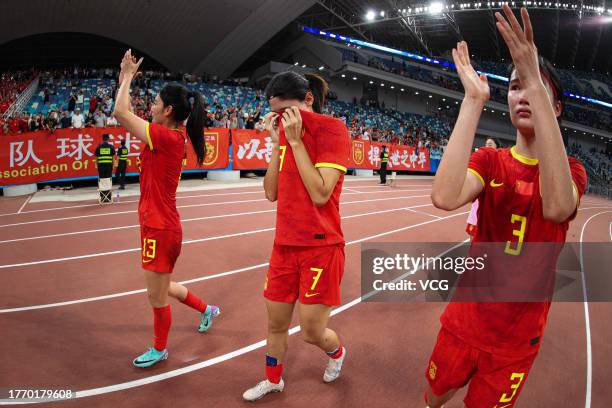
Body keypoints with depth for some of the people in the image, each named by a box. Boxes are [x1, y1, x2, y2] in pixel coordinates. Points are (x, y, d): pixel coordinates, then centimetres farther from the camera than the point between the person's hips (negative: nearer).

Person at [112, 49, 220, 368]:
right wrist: (124, 80, 18)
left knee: (157, 297, 11)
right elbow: (126, 116, 19)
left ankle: (159, 349, 32)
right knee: (161, 289, 27)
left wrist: (128, 76, -5)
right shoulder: (170, 137, 6)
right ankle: (206, 310, 45)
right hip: (158, 225, 9)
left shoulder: (167, 137, -20)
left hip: (160, 229, -9)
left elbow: (120, 113, -19)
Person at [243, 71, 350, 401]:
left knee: (312, 332, 4)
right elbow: (271, 193, 5)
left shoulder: (331, 128, -12)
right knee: (276, 322, 16)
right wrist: (276, 141, -2)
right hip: (284, 245, 6)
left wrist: (295, 140, -19)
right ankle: (273, 380, 40)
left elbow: (320, 194, -22)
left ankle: (337, 352, 39)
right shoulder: (287, 132, 8)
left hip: (321, 247, -6)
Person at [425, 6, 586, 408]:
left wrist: (537, 85, -41)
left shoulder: (573, 170, -9)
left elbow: (557, 206, -37)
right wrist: (474, 100, -31)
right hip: (464, 320, 2)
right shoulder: (490, 160, -6)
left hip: (517, 338, -1)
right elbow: (445, 198, -31)